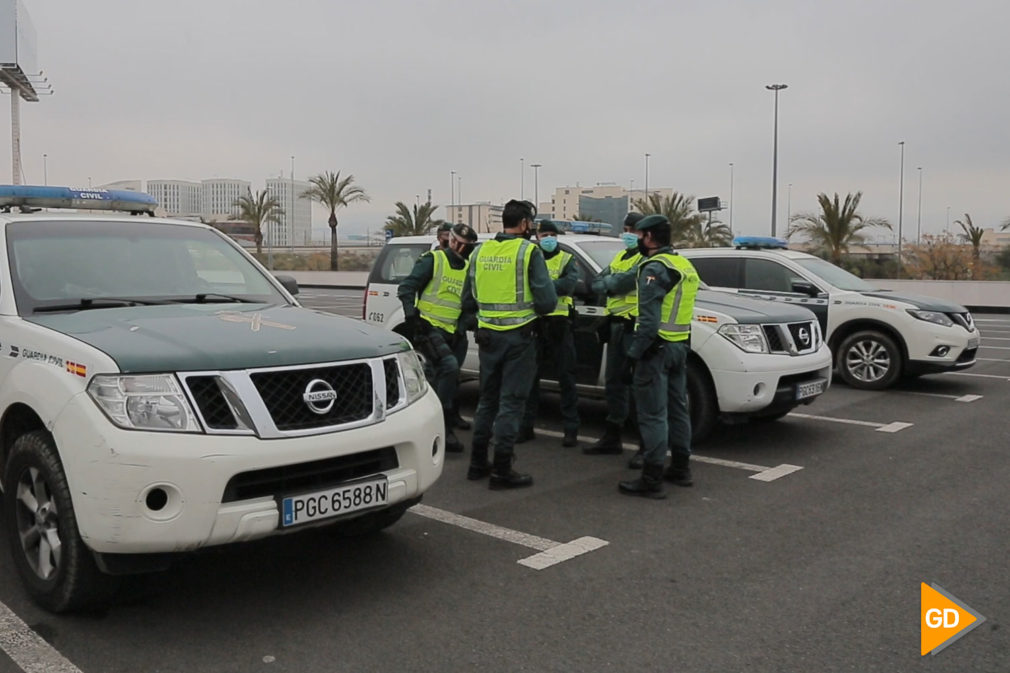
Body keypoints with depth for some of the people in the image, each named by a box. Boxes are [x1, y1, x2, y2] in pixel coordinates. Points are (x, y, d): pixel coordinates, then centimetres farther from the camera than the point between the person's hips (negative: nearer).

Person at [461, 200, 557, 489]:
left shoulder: (480, 251, 6)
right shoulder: (529, 251, -9)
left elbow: (467, 302, 11)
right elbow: (547, 300, -13)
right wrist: (529, 306, 8)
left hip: (488, 335, 5)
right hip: (518, 337, -5)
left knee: (487, 400, 17)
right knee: (510, 403, 1)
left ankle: (478, 463, 24)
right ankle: (502, 470, 4)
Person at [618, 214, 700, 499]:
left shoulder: (654, 269, -16)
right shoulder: (685, 266, 14)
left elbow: (649, 321, -22)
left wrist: (634, 352, -17)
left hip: (657, 348, -9)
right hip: (680, 347, 9)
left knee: (653, 415, -6)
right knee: (677, 409, 17)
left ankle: (651, 480, -3)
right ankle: (681, 469, 27)